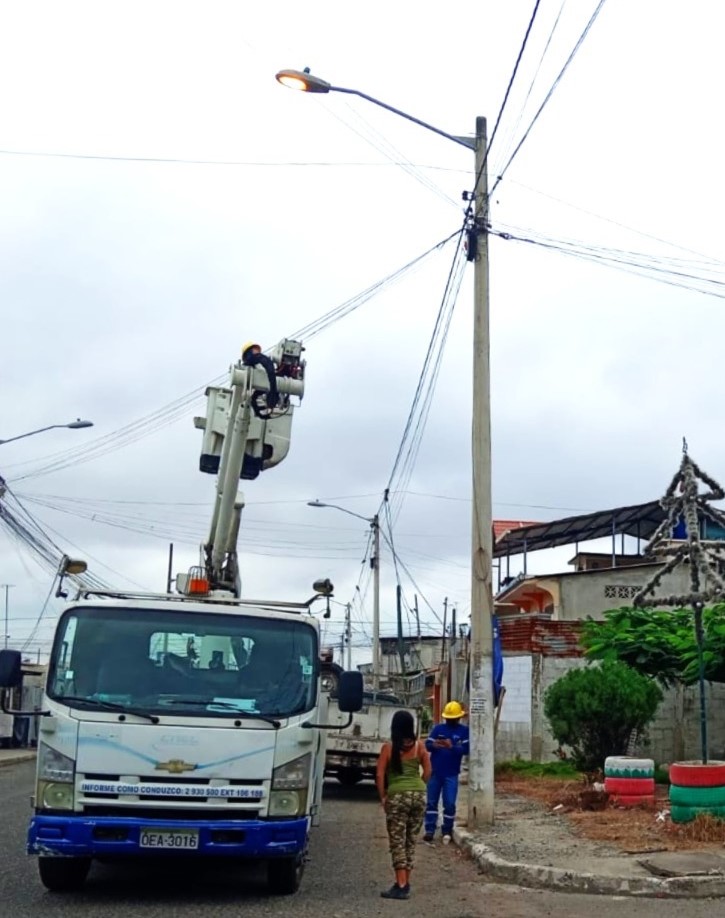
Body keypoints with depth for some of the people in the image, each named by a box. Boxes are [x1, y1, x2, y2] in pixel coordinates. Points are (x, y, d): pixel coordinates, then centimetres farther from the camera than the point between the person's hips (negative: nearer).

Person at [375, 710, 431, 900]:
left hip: (397, 796, -4)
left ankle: (401, 886, -6)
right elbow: (427, 771, 9)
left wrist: (383, 797, 4)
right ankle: (405, 883, 18)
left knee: (397, 842, 0)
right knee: (410, 841, 13)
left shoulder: (388, 747, -3)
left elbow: (380, 775, -5)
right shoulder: (419, 745, 5)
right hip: (419, 795, 4)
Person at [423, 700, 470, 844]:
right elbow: (427, 744, 1)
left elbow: (466, 749, -12)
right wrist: (434, 745, -23)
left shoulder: (464, 731, -1)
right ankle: (430, 830, 12)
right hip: (434, 772, 2)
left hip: (451, 774, -2)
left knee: (449, 804, 0)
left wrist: (452, 747, -28)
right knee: (431, 802, 6)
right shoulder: (438, 728, 6)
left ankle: (447, 832, 13)